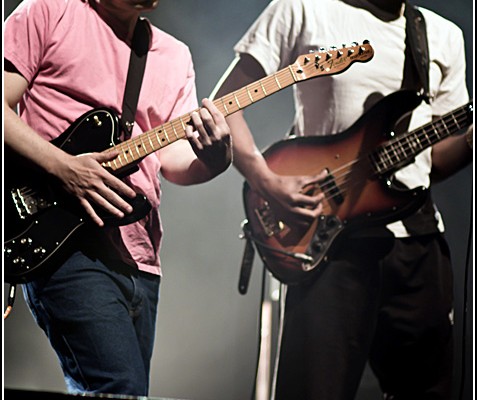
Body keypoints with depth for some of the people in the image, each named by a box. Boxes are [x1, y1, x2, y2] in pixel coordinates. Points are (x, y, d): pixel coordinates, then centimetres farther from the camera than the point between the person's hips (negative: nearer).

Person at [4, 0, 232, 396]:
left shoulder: (174, 55, 19)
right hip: (68, 245, -7)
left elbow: (173, 157, 11)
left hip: (137, 256, 7)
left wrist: (214, 159, -12)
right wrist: (63, 166, -16)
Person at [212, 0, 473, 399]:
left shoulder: (445, 37, 15)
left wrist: (469, 140, -5)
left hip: (418, 236, 5)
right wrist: (266, 181, -14)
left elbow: (438, 158, 16)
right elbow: (225, 100, 0)